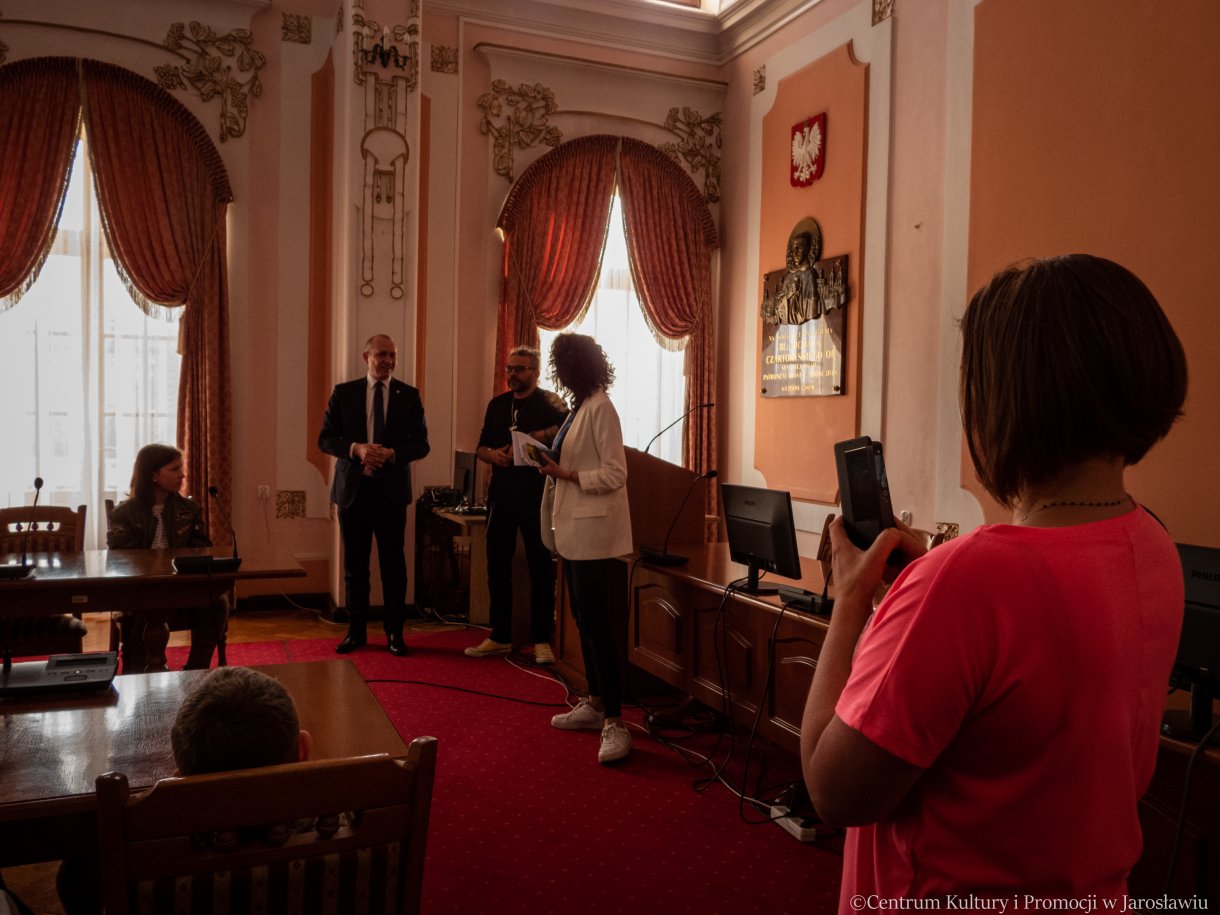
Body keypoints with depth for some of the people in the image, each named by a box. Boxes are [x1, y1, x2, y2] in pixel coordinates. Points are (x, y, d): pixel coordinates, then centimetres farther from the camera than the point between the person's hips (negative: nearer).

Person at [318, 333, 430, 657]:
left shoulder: (409, 396, 3)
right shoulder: (343, 392, 3)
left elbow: (421, 444, 1)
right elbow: (325, 439, 1)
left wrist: (392, 454, -17)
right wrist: (356, 449, -17)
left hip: (391, 489, 0)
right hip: (353, 488, 1)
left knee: (393, 563, 4)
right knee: (354, 563, 9)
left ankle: (394, 632, 16)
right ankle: (356, 631, 21)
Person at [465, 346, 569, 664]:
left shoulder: (549, 402, -3)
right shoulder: (497, 404, 14)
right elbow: (481, 447, 17)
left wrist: (531, 438, -26)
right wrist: (493, 455, -5)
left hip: (536, 497, -5)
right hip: (502, 495, 6)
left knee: (540, 569, 1)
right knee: (497, 567, 10)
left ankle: (541, 640, 10)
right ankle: (500, 637, 21)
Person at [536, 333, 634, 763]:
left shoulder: (600, 409, -13)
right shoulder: (579, 407, 14)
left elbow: (615, 475, -18)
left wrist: (563, 473, -18)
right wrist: (553, 465, 6)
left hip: (594, 531, -10)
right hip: (575, 529, 10)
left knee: (596, 623, -9)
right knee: (584, 619, 15)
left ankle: (615, 723, -4)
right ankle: (595, 704, 26)